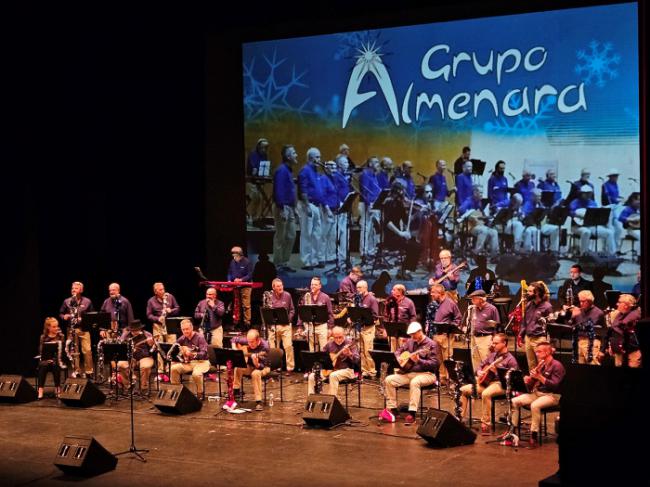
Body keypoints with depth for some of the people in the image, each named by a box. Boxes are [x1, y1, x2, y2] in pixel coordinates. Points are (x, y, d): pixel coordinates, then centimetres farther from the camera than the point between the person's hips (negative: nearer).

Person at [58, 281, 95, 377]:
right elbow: (61, 313, 14)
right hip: (71, 329, 2)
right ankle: (76, 370, 15)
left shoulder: (87, 301, 4)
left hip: (83, 329, -2)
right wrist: (64, 316, -7)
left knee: (87, 350, -8)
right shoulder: (67, 301, 8)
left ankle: (89, 370, 0)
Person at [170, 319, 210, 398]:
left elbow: (204, 354, -23)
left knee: (196, 374, -37)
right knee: (173, 368, -17)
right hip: (188, 362, 6)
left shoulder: (199, 337, -12)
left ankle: (200, 393, -13)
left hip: (201, 362, -6)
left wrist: (192, 354, -40)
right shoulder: (183, 338, 6)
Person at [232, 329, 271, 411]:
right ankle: (236, 391, -12)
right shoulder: (247, 341, -13)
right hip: (249, 366, 4)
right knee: (237, 368, -28)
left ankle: (258, 401, -33)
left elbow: (261, 367, -27)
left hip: (262, 367, -4)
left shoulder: (264, 346, -27)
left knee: (256, 373, -38)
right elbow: (234, 339, 6)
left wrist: (256, 363, -48)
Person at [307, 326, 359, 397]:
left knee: (333, 375, -37)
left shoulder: (349, 343, -8)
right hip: (330, 370, 6)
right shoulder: (329, 344, 7)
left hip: (346, 370, -5)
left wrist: (349, 354, -36)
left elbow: (356, 360, -17)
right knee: (312, 376, -11)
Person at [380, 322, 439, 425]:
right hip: (408, 372, 7)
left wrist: (419, 361, -28)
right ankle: (392, 409, -8)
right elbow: (398, 351, 23)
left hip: (426, 374, -6)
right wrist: (399, 358, 0)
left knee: (414, 382, -40)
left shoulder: (431, 344, -7)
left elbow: (434, 364, -15)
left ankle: (412, 413, -37)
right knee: (389, 380, -13)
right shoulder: (410, 342, 12)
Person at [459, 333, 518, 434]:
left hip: (500, 384, -8)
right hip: (485, 381, 8)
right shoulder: (492, 355, 15)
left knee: (485, 394, -39)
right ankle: (460, 417, 0)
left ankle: (485, 425, -31)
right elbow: (480, 365, 24)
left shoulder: (510, 359, -8)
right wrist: (479, 372, 1)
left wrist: (497, 371, -26)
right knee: (463, 390, -3)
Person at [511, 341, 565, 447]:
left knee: (535, 405, -36)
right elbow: (531, 386, 15)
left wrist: (540, 377, -27)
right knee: (514, 401, -7)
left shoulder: (557, 366, -11)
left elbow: (554, 385, -22)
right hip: (537, 393, 8)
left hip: (552, 396, -8)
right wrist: (528, 380, -8)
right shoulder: (540, 365, 13)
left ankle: (534, 435, -26)